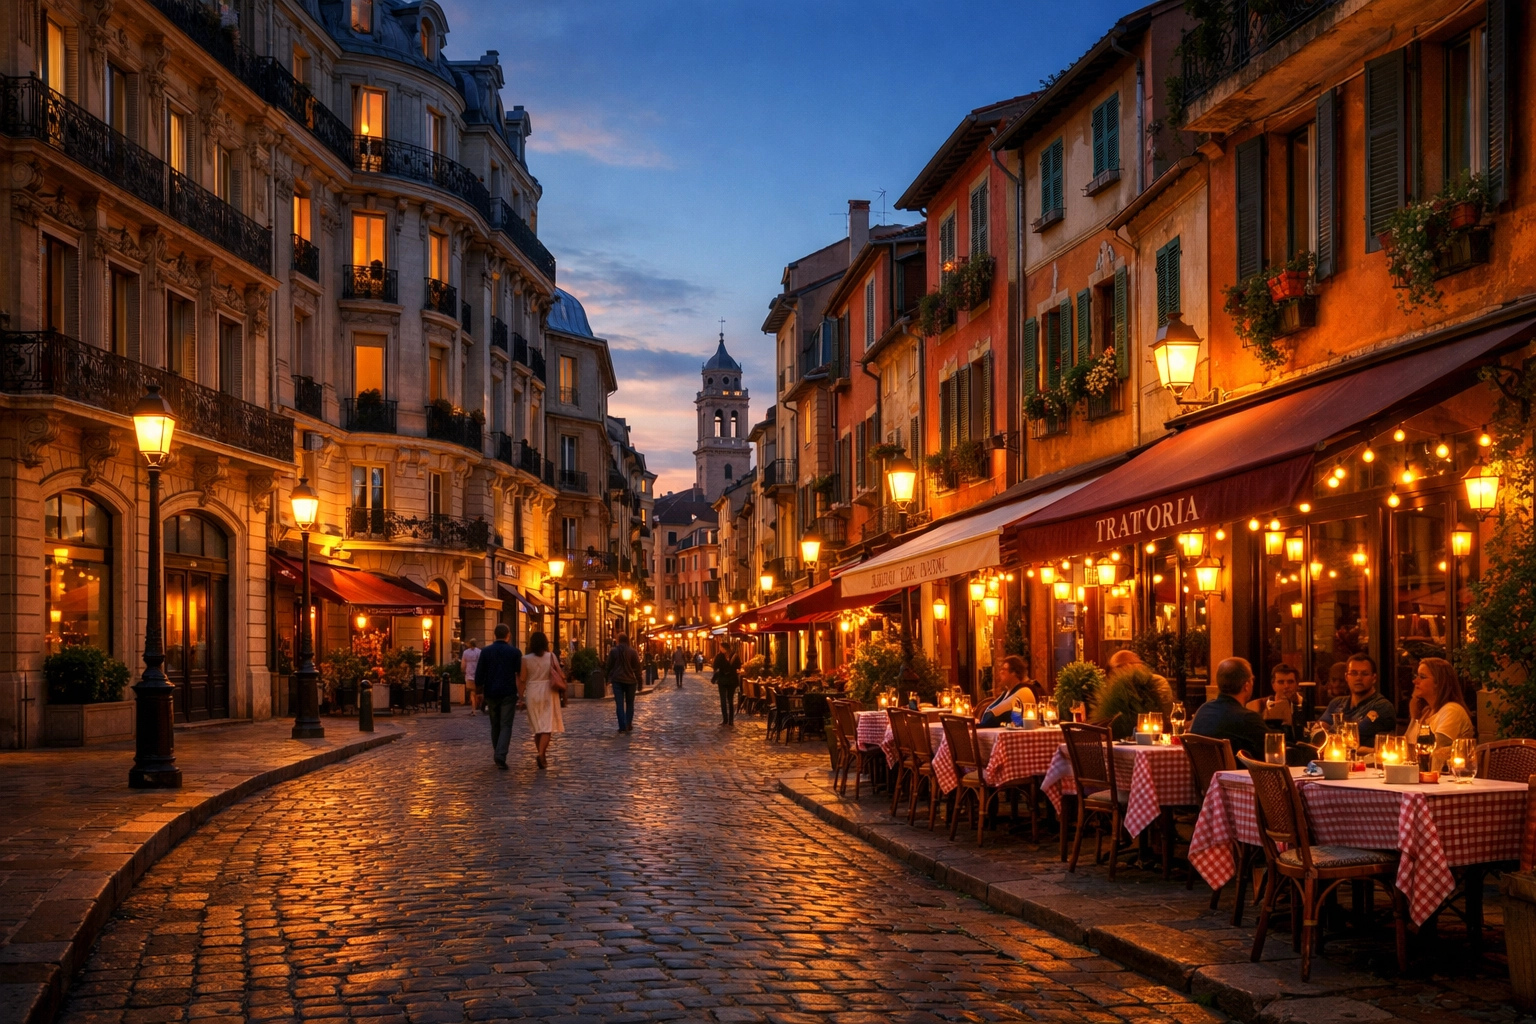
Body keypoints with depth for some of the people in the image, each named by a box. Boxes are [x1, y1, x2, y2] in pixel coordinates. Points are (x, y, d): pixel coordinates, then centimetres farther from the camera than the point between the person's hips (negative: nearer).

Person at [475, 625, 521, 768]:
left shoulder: (485, 652, 1)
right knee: (506, 725, -3)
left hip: (491, 693, 3)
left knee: (495, 725, 16)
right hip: (508, 694, -3)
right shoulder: (515, 652, -3)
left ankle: (497, 755, 24)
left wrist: (479, 691, 11)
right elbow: (521, 673, 0)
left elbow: (479, 674, 1)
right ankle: (501, 756, -19)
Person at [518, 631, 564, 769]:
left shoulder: (526, 659, -2)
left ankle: (540, 754, 21)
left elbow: (523, 680, -3)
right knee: (547, 726, -3)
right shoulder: (551, 657, -2)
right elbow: (561, 676, -5)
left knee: (537, 726, 15)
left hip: (532, 694, 1)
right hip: (548, 693, -1)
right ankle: (541, 754, -19)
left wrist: (521, 697, 4)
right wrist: (564, 694, 4)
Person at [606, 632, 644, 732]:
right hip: (630, 680, 1)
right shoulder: (632, 651, -1)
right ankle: (629, 725, 9)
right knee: (629, 704, 14)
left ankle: (622, 727, -6)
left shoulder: (613, 651, 0)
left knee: (619, 704, 1)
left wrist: (608, 678, 14)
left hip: (617, 680, -1)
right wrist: (639, 681, 5)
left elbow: (609, 666, 3)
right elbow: (637, 668, -1)